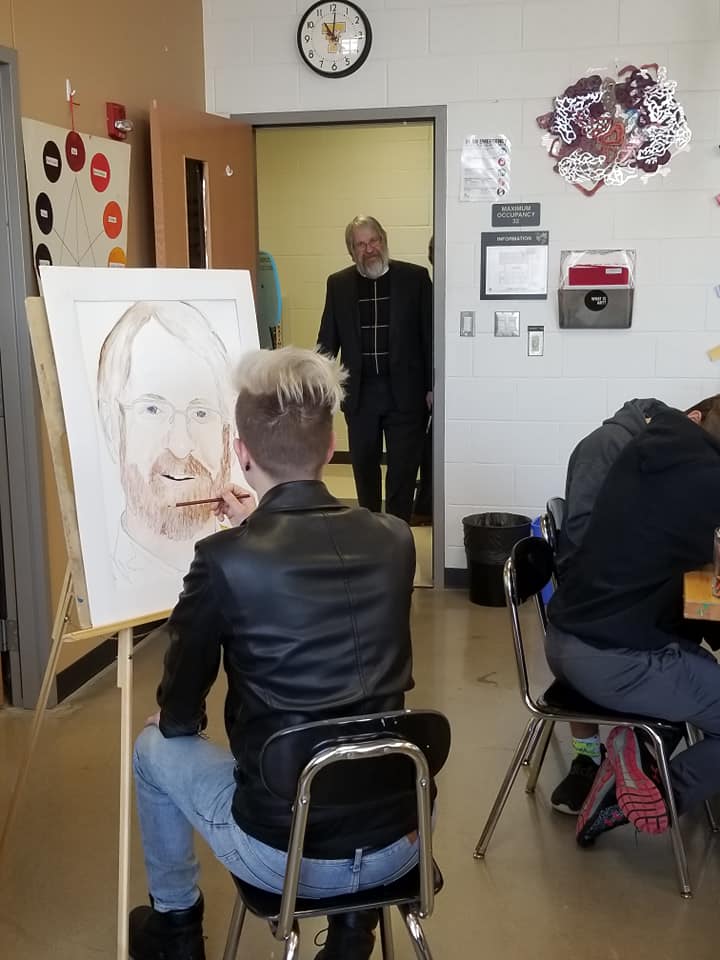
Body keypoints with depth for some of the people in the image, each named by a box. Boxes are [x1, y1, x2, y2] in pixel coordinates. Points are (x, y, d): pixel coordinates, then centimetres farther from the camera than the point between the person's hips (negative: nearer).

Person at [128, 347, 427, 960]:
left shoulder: (224, 560, -17)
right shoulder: (395, 540, -5)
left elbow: (179, 717, -3)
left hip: (284, 857, -3)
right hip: (399, 846, 4)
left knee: (155, 747, 24)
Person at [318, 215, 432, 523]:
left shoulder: (415, 278, -1)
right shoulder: (338, 284, 6)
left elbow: (431, 334, -1)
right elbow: (328, 340, 9)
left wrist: (432, 386, -5)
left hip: (405, 392, -2)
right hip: (360, 393, 2)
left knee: (403, 469, 2)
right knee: (364, 466, 12)